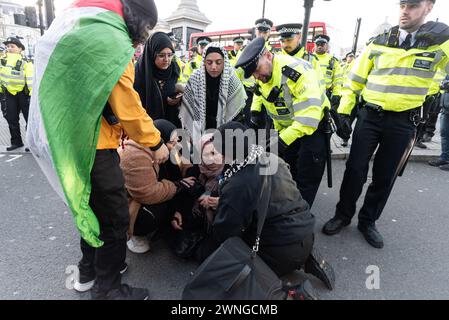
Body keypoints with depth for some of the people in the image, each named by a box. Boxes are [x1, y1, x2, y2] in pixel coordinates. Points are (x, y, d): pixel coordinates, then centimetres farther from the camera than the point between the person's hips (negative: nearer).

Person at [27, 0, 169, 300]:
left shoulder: (81, 28, 16)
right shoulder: (111, 40, -15)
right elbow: (129, 108, -18)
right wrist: (156, 143, -6)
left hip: (72, 142, 10)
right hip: (93, 145, -10)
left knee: (93, 208, 23)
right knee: (115, 218, 3)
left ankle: (89, 272, 40)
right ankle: (108, 289, 20)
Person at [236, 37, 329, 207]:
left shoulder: (295, 70, -31)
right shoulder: (263, 74, -5)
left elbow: (309, 113, -38)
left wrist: (283, 139, -41)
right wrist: (255, 111, 1)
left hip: (313, 126, -7)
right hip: (285, 128, 8)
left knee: (306, 179, -4)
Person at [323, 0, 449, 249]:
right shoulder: (379, 43, 2)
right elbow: (355, 79, 6)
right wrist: (343, 112, 1)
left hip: (404, 122, 0)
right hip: (370, 116, 1)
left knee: (385, 176, 9)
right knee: (355, 169, 2)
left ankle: (368, 221, 27)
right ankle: (343, 215, 21)